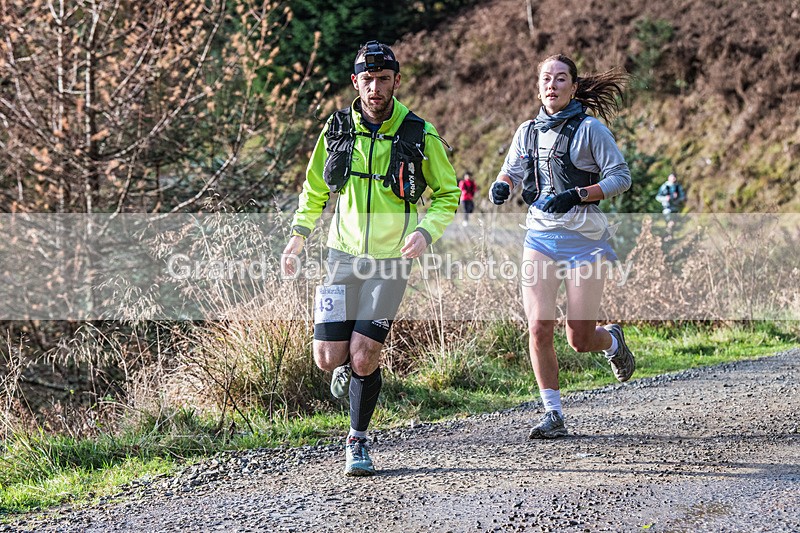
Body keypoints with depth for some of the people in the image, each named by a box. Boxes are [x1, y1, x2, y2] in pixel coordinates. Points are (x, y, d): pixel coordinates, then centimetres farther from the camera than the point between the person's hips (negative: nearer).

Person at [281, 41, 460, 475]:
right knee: (328, 358, -5)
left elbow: (448, 194, 3)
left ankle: (358, 441, 12)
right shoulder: (337, 128, 0)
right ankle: (348, 365, 33)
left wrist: (426, 231, -15)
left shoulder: (419, 134, -7)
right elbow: (315, 187, 15)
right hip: (344, 256, 2)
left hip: (390, 261, -2)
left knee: (364, 358, -9)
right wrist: (298, 235, 4)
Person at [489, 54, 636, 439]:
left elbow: (621, 178, -6)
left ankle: (613, 341, 36)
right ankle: (553, 415, 3)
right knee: (539, 329, -9)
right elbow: (512, 171, 22)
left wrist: (576, 195, -19)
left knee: (580, 340, -2)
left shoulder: (589, 129, -5)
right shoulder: (528, 132, 9)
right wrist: (502, 185, -2)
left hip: (583, 238, -4)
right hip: (539, 237, 4)